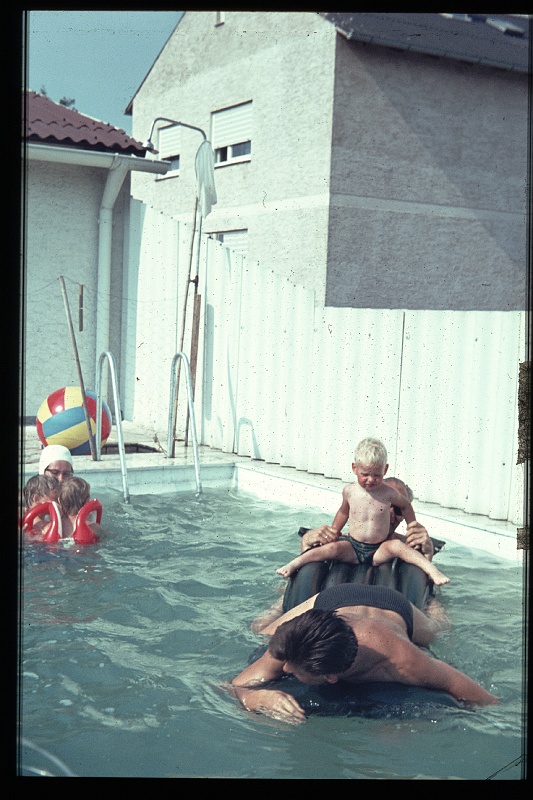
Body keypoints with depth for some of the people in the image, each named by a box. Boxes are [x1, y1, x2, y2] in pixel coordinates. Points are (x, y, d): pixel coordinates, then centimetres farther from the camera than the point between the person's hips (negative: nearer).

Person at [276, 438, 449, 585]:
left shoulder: (389, 493, -6)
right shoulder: (349, 491, -2)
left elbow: (406, 506, 15)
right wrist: (333, 532, 21)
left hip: (378, 551, -1)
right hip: (352, 548, 1)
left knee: (397, 545, -31)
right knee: (333, 548, -28)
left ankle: (430, 568, -33)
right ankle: (295, 564, -25)